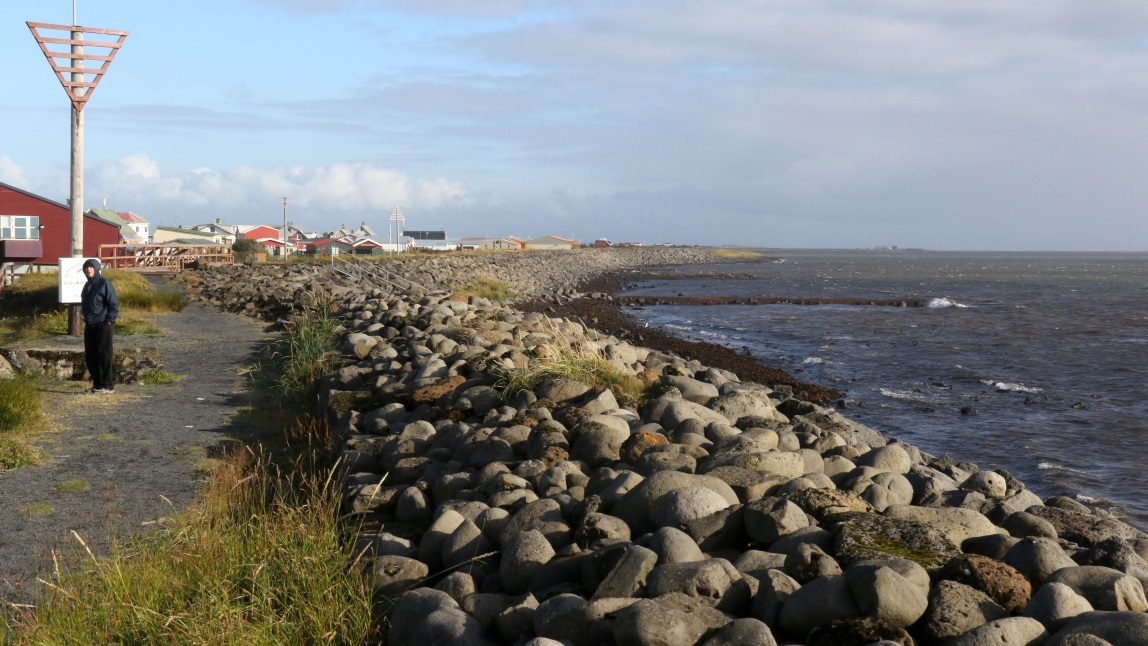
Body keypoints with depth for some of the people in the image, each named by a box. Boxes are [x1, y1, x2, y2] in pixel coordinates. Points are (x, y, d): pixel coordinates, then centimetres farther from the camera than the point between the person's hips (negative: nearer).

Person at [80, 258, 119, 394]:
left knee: (104, 355, -7)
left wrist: (109, 321, -15)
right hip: (89, 326, 8)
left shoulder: (104, 283, -8)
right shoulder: (87, 285, 14)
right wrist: (85, 316, 10)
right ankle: (97, 382, 16)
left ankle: (108, 384, -3)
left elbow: (114, 304, -10)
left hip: (103, 326, -8)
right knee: (90, 356, 8)